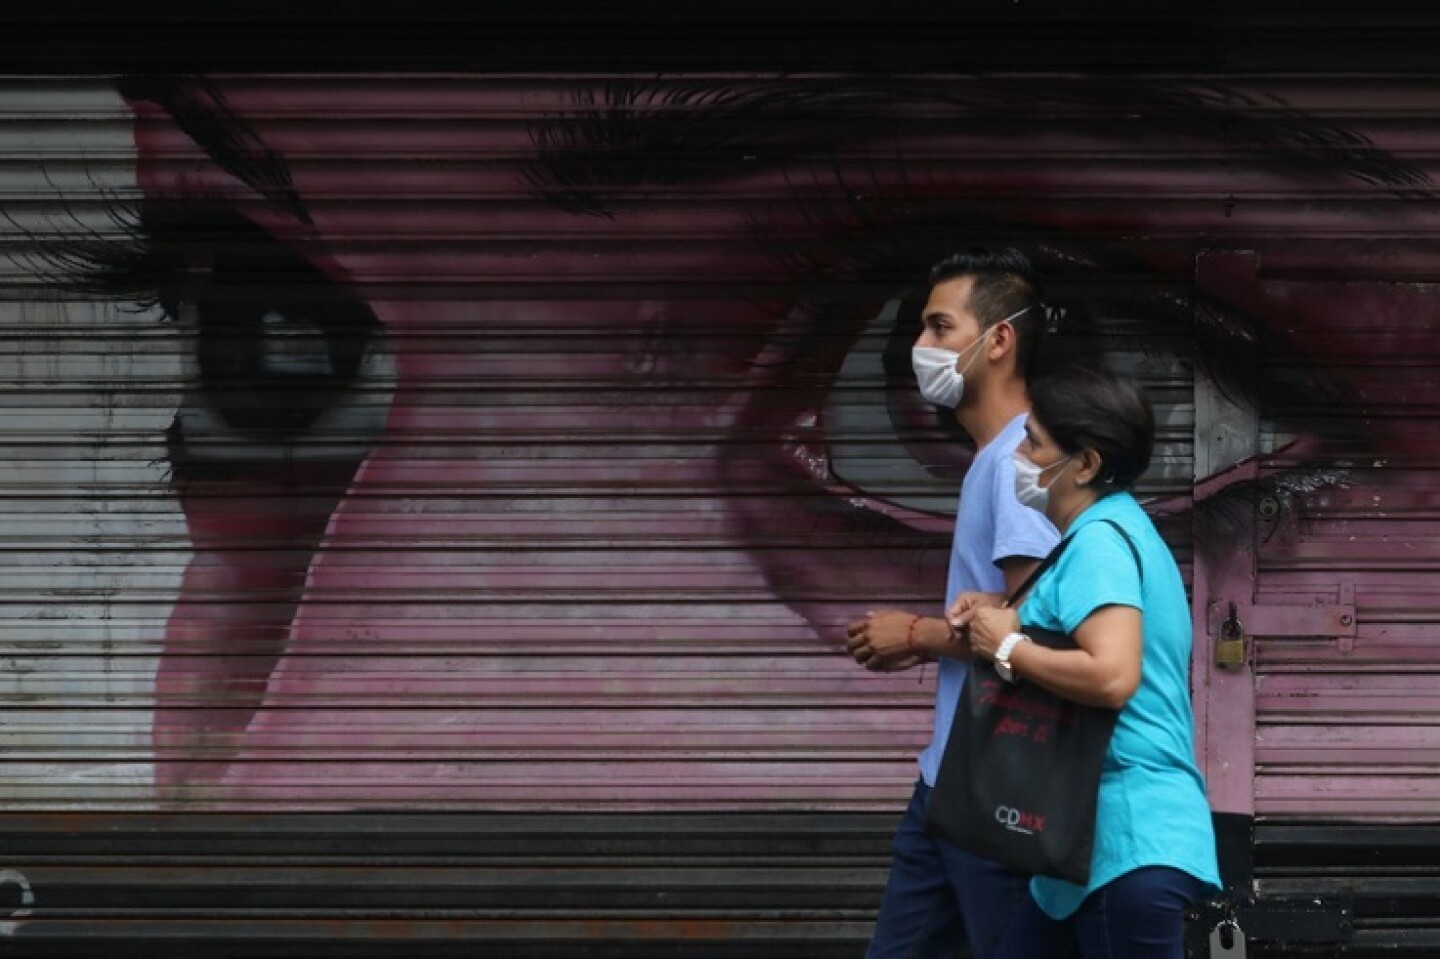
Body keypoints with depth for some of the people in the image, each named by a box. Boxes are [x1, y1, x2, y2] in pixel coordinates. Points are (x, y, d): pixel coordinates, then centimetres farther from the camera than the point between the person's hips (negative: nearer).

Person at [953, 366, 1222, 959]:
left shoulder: (1100, 539, -15)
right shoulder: (1119, 528, 17)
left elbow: (1112, 677, -28)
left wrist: (1006, 648, -14)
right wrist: (1004, 612, 12)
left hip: (1127, 838, -10)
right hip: (1129, 827, 10)